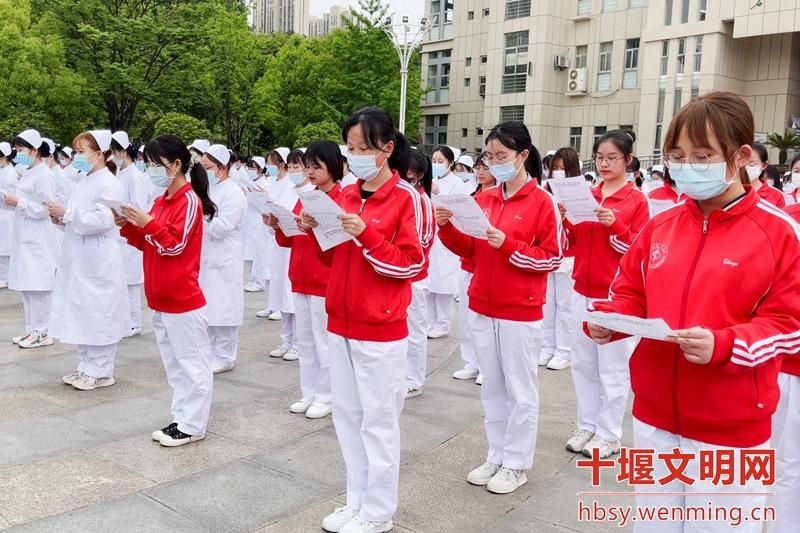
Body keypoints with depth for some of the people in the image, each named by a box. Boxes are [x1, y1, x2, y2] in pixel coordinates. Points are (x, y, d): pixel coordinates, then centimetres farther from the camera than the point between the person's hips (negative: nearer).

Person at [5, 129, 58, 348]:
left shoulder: (44, 175, -12)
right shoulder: (28, 173, 15)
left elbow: (45, 209, -17)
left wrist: (18, 203, -17)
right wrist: (14, 200, 5)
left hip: (38, 240, -9)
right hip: (25, 238, 9)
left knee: (38, 287, -5)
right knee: (26, 286, 12)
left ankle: (42, 332, 2)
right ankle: (32, 329, 20)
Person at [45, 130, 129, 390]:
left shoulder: (109, 185, -12)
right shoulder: (84, 182, 15)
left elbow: (102, 220, -22)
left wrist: (66, 212, -17)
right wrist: (62, 219, 3)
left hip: (98, 263, -9)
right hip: (78, 260, 9)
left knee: (98, 315, -1)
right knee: (81, 314, 14)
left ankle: (100, 371, 9)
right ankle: (86, 366, 24)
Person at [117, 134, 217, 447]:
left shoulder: (190, 200, -13)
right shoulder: (162, 201, 12)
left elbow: (174, 245, -17)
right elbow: (149, 244, 17)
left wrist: (148, 222, -21)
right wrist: (129, 227, 3)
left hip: (183, 298, -9)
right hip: (161, 298, 9)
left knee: (191, 362, 1)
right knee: (174, 363, 16)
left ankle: (193, 425, 10)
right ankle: (182, 419, 26)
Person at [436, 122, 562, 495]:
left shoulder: (542, 201, -9)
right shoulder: (484, 199, 8)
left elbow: (552, 257, -11)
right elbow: (470, 250, 12)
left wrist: (508, 245, -21)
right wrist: (447, 228, -6)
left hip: (521, 312, -6)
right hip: (481, 308, 6)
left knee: (520, 390, 7)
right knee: (492, 388, 15)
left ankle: (517, 464, 20)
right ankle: (496, 457, 29)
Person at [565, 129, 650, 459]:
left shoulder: (636, 200, -5)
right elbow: (571, 243, 11)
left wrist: (615, 225, -24)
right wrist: (563, 221, -8)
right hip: (583, 290, 6)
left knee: (612, 367, 3)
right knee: (582, 363, 13)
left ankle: (609, 434, 15)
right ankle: (587, 426, 26)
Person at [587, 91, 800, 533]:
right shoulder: (661, 226, 5)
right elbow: (630, 294, 10)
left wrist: (723, 345, -27)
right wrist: (606, 319, -11)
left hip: (730, 430, -4)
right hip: (654, 416, 5)